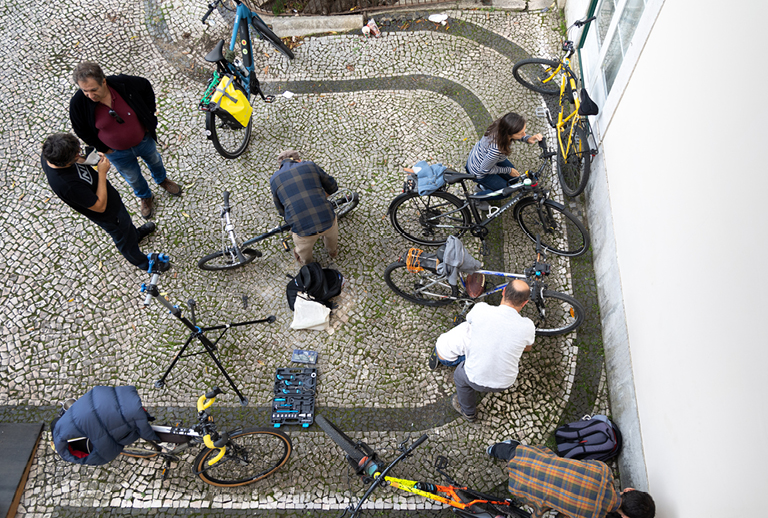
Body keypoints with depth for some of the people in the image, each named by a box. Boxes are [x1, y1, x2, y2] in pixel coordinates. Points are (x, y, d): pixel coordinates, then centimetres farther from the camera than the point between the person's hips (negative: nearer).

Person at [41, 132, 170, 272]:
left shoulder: (48, 156, -23)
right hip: (108, 214, -7)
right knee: (124, 239, 22)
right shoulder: (69, 186, -45)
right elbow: (100, 206, -32)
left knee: (126, 220, 36)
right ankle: (142, 262, 49)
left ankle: (136, 233, 67)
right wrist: (102, 173, -32)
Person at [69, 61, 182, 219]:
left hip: (144, 139, 1)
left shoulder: (125, 83, -30)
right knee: (133, 177, 23)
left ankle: (162, 179, 65)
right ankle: (145, 197, 56)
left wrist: (149, 116, -5)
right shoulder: (78, 103, -30)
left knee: (154, 160, 30)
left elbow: (146, 87, -7)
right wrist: (103, 148, -8)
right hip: (117, 152, -1)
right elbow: (81, 130, -11)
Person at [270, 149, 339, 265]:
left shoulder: (274, 179, 7)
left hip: (303, 230, -1)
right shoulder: (310, 165, 7)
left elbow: (282, 211, 15)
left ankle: (305, 261, 66)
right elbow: (332, 187, 17)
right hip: (327, 220, 1)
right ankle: (333, 251, 65)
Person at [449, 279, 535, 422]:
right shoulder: (527, 326, -20)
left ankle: (468, 412, 54)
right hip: (505, 383, 2)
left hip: (476, 379, -2)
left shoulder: (480, 309, -24)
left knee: (460, 374, 32)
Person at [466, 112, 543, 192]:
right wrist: (508, 170, -13)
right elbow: (485, 170, -26)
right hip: (479, 172, -7)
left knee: (513, 178, 19)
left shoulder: (501, 126, -26)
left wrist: (528, 138, -22)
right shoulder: (496, 150, -46)